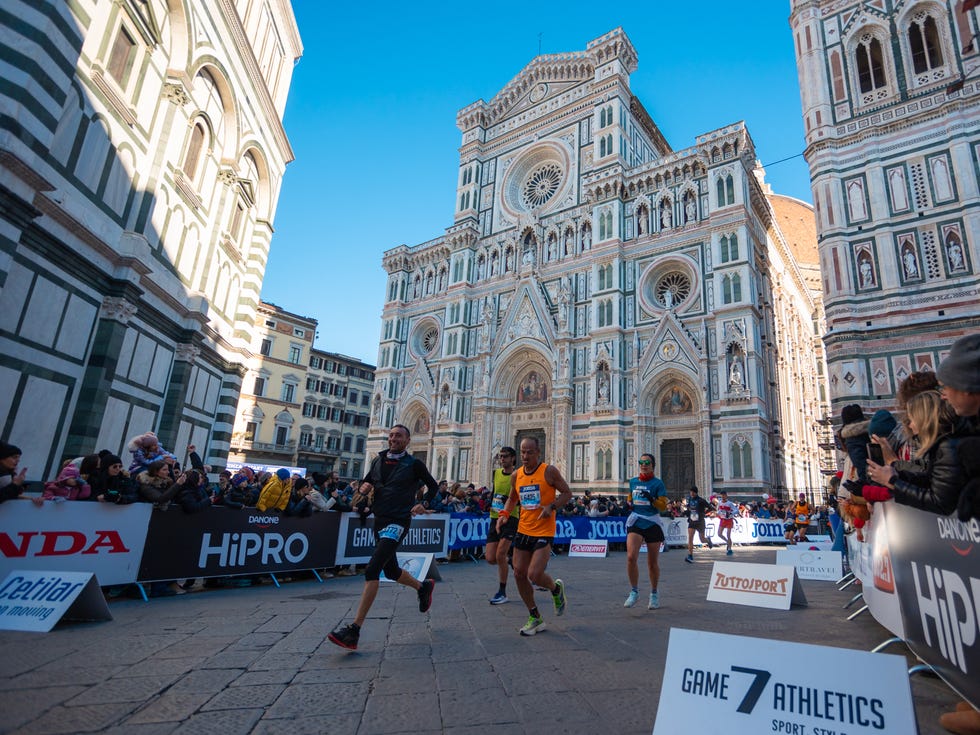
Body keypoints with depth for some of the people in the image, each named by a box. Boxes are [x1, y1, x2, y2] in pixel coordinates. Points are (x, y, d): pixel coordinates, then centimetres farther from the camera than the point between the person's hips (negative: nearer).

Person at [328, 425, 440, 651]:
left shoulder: (414, 464, -4)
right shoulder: (379, 460, 10)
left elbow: (433, 486, 7)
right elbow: (365, 484, 18)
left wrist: (423, 505, -5)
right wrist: (363, 488, -4)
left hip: (398, 522, -7)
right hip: (380, 520, 7)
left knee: (372, 569, -18)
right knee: (391, 571, 19)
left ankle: (354, 631, -16)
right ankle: (423, 587, 47)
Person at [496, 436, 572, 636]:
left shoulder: (549, 471, -10)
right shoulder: (516, 475, 5)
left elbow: (567, 493, -4)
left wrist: (551, 506, -21)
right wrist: (504, 514, 2)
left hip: (544, 532, -6)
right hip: (523, 530, 6)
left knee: (534, 575, -14)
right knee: (519, 573, 5)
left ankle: (556, 589, 22)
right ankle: (535, 618, 23)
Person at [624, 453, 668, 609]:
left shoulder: (658, 483, -2)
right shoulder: (633, 481, 10)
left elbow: (663, 506, -6)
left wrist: (651, 499, -23)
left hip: (652, 524, -2)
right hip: (635, 522, 2)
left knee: (652, 562, 8)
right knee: (631, 557, -16)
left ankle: (654, 593, 30)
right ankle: (634, 591, 1)